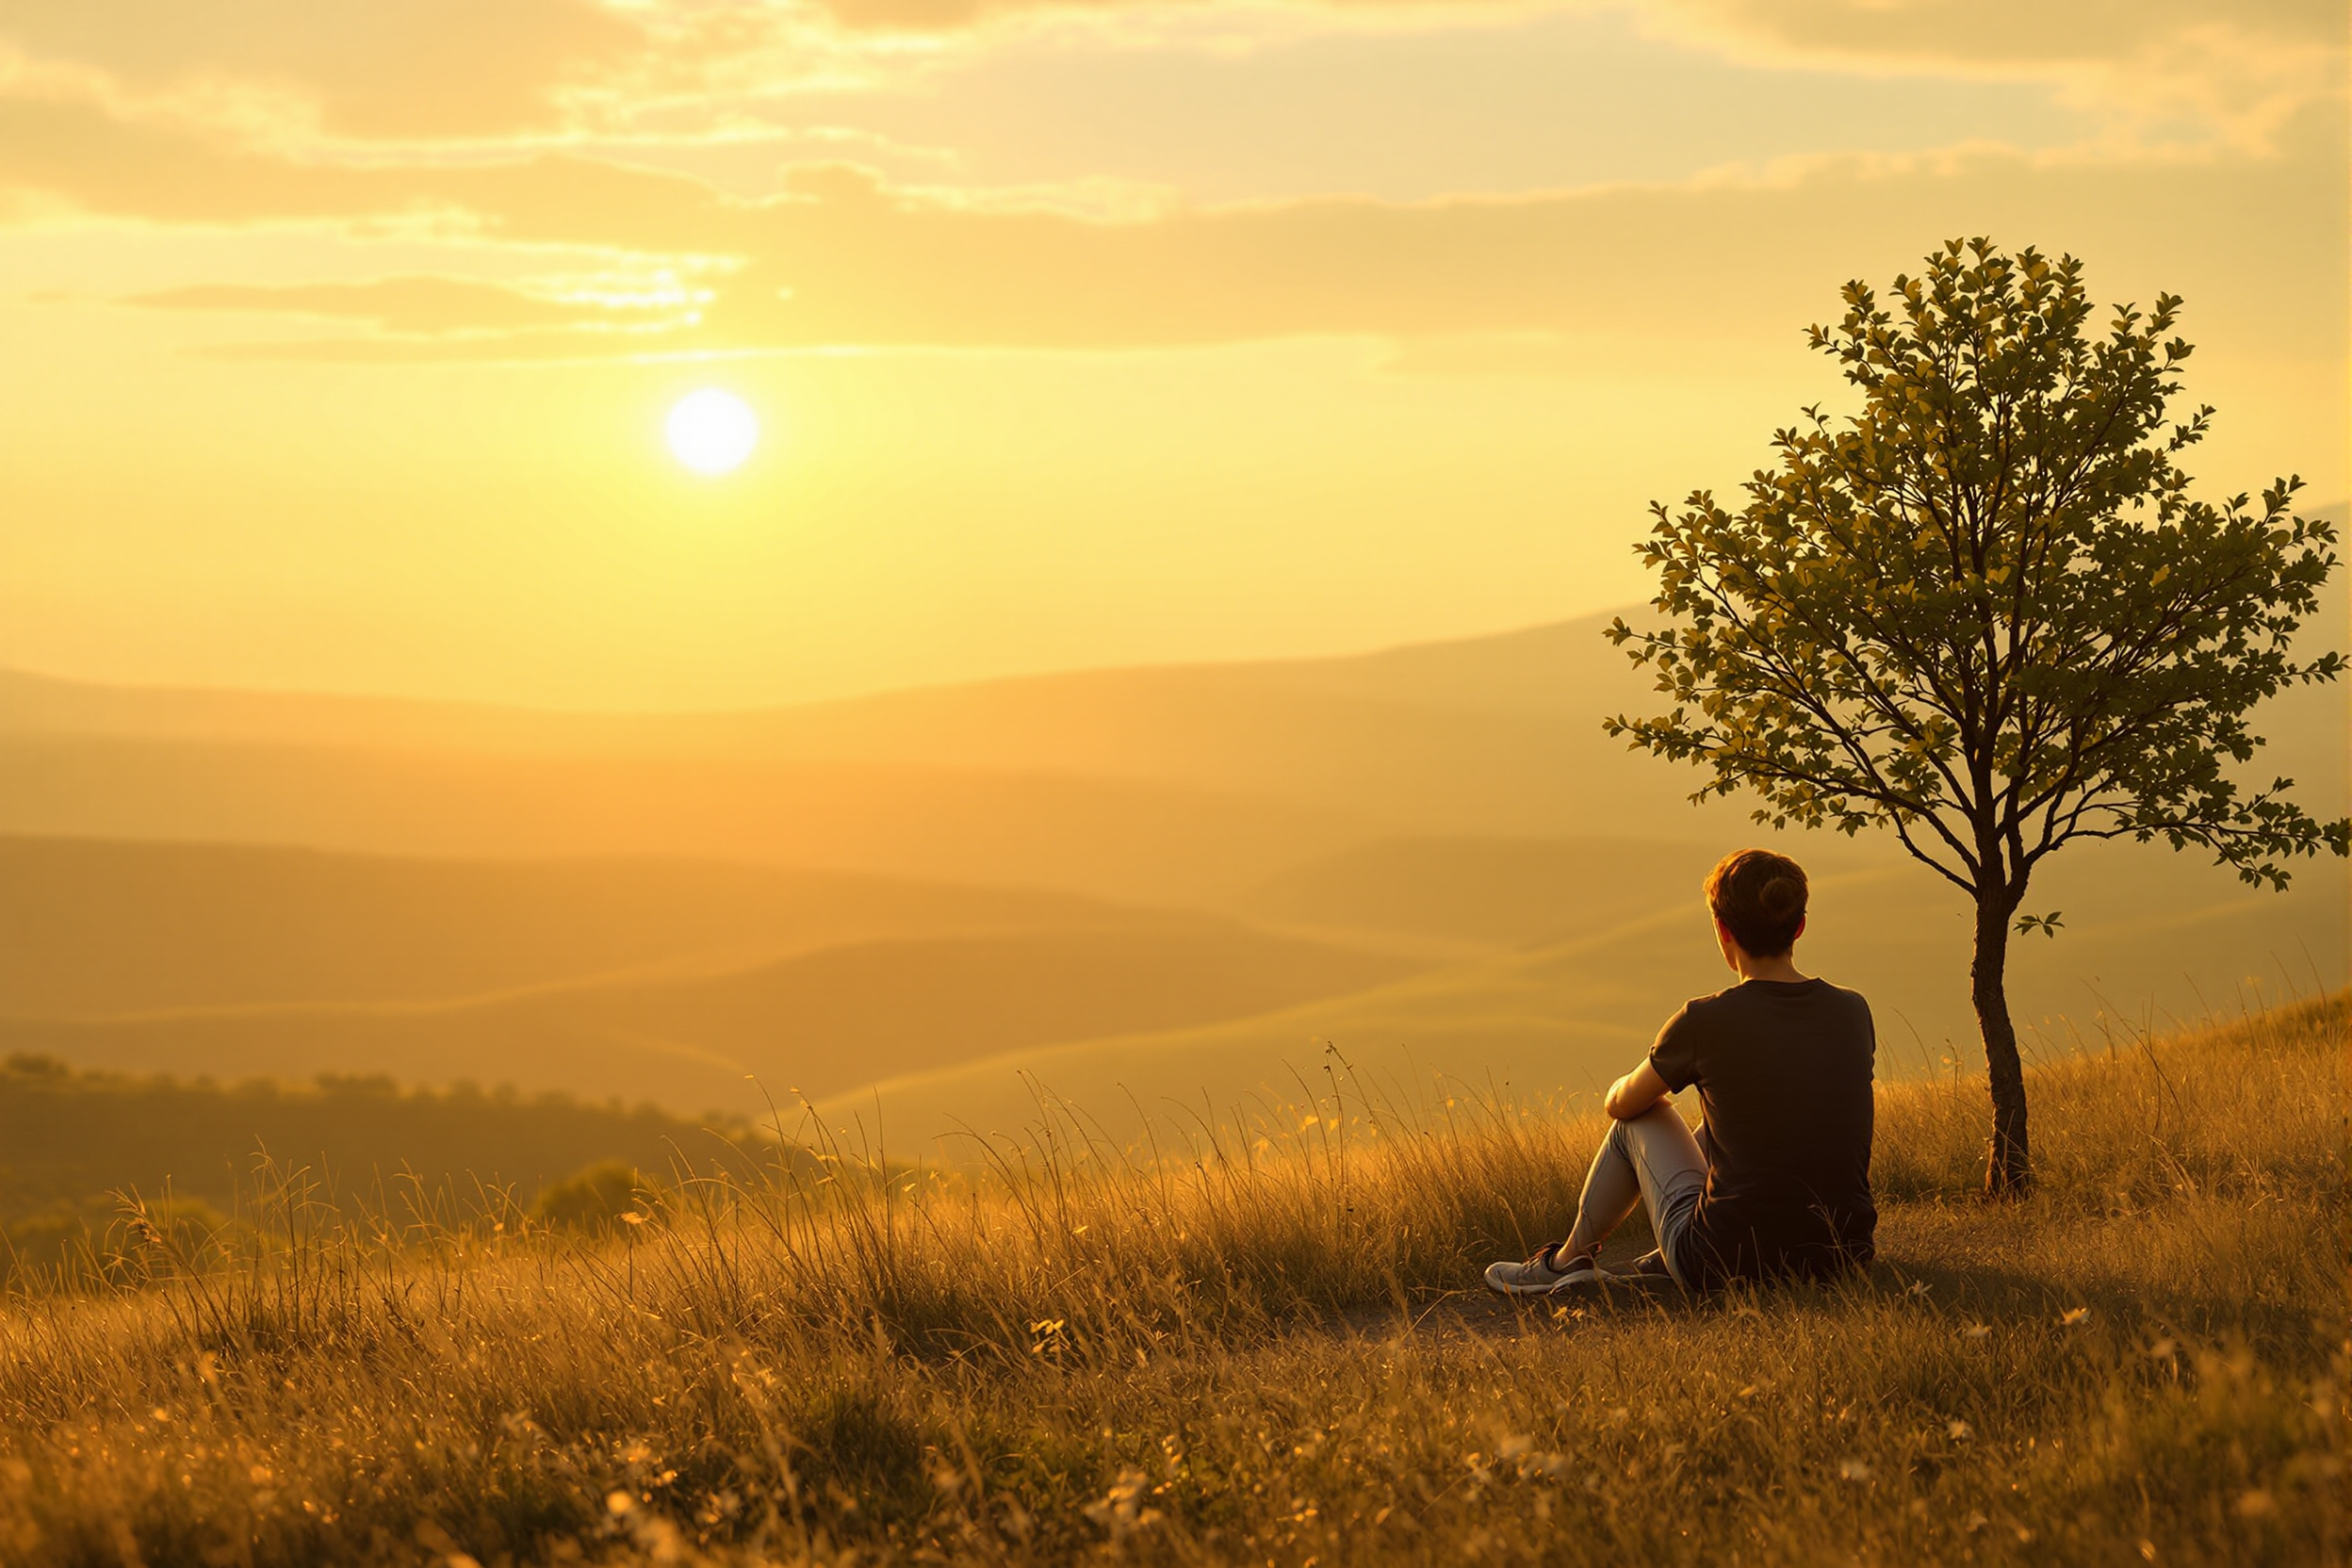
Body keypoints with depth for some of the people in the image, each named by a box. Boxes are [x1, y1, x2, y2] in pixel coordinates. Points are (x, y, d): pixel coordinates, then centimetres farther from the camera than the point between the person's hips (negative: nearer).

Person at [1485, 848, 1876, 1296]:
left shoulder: (1705, 1022, -12)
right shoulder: (1854, 1013, 0)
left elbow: (1620, 1103, 6)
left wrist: (1622, 1086, 31)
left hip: (1728, 1267, -4)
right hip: (1842, 1255, 4)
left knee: (1640, 1118, 21)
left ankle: (1569, 1259, 38)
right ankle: (1666, 1260, 46)